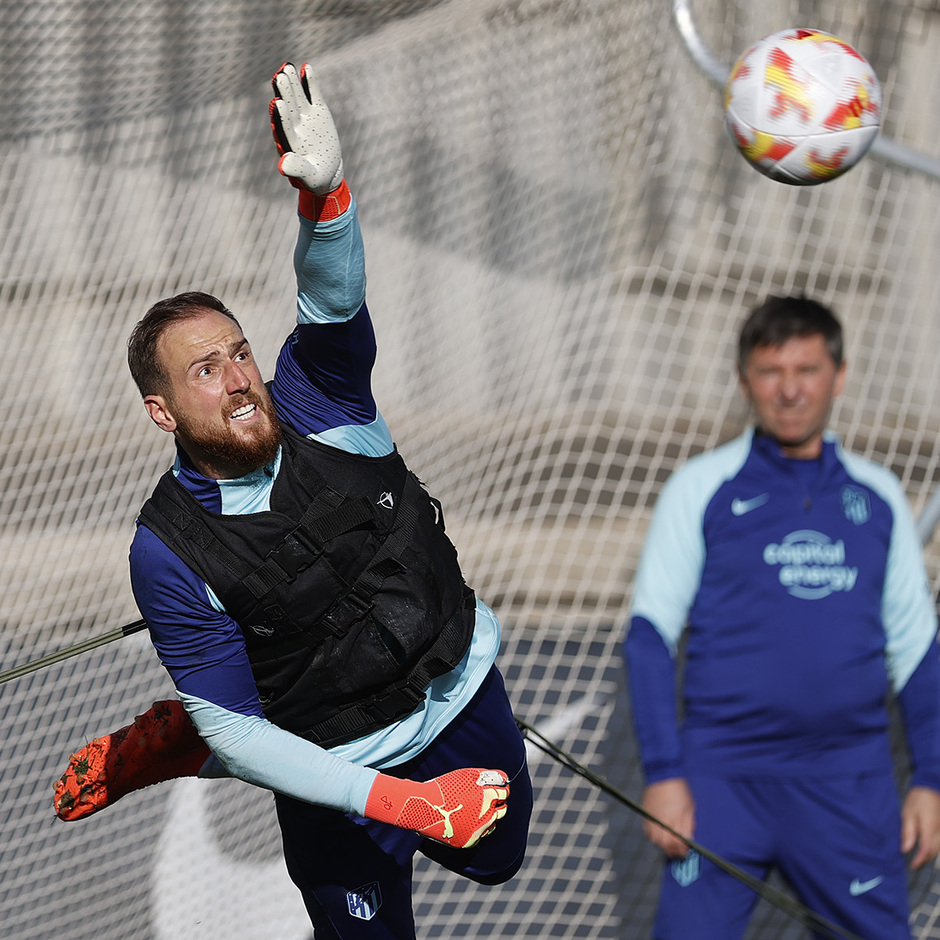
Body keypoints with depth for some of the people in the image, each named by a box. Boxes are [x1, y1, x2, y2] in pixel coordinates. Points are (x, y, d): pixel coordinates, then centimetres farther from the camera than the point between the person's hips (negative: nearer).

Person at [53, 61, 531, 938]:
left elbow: (331, 300, -34)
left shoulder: (311, 401, -14)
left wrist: (325, 195, -57)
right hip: (347, 762, -4)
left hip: (461, 687, 4)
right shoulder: (170, 554, -23)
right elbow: (231, 726, -21)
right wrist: (398, 801, -29)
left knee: (495, 859, 29)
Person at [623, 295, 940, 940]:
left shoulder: (877, 496, 11)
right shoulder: (701, 488, 3)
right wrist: (662, 772, -6)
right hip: (721, 784, -2)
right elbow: (650, 635, 2)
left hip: (850, 789, 2)